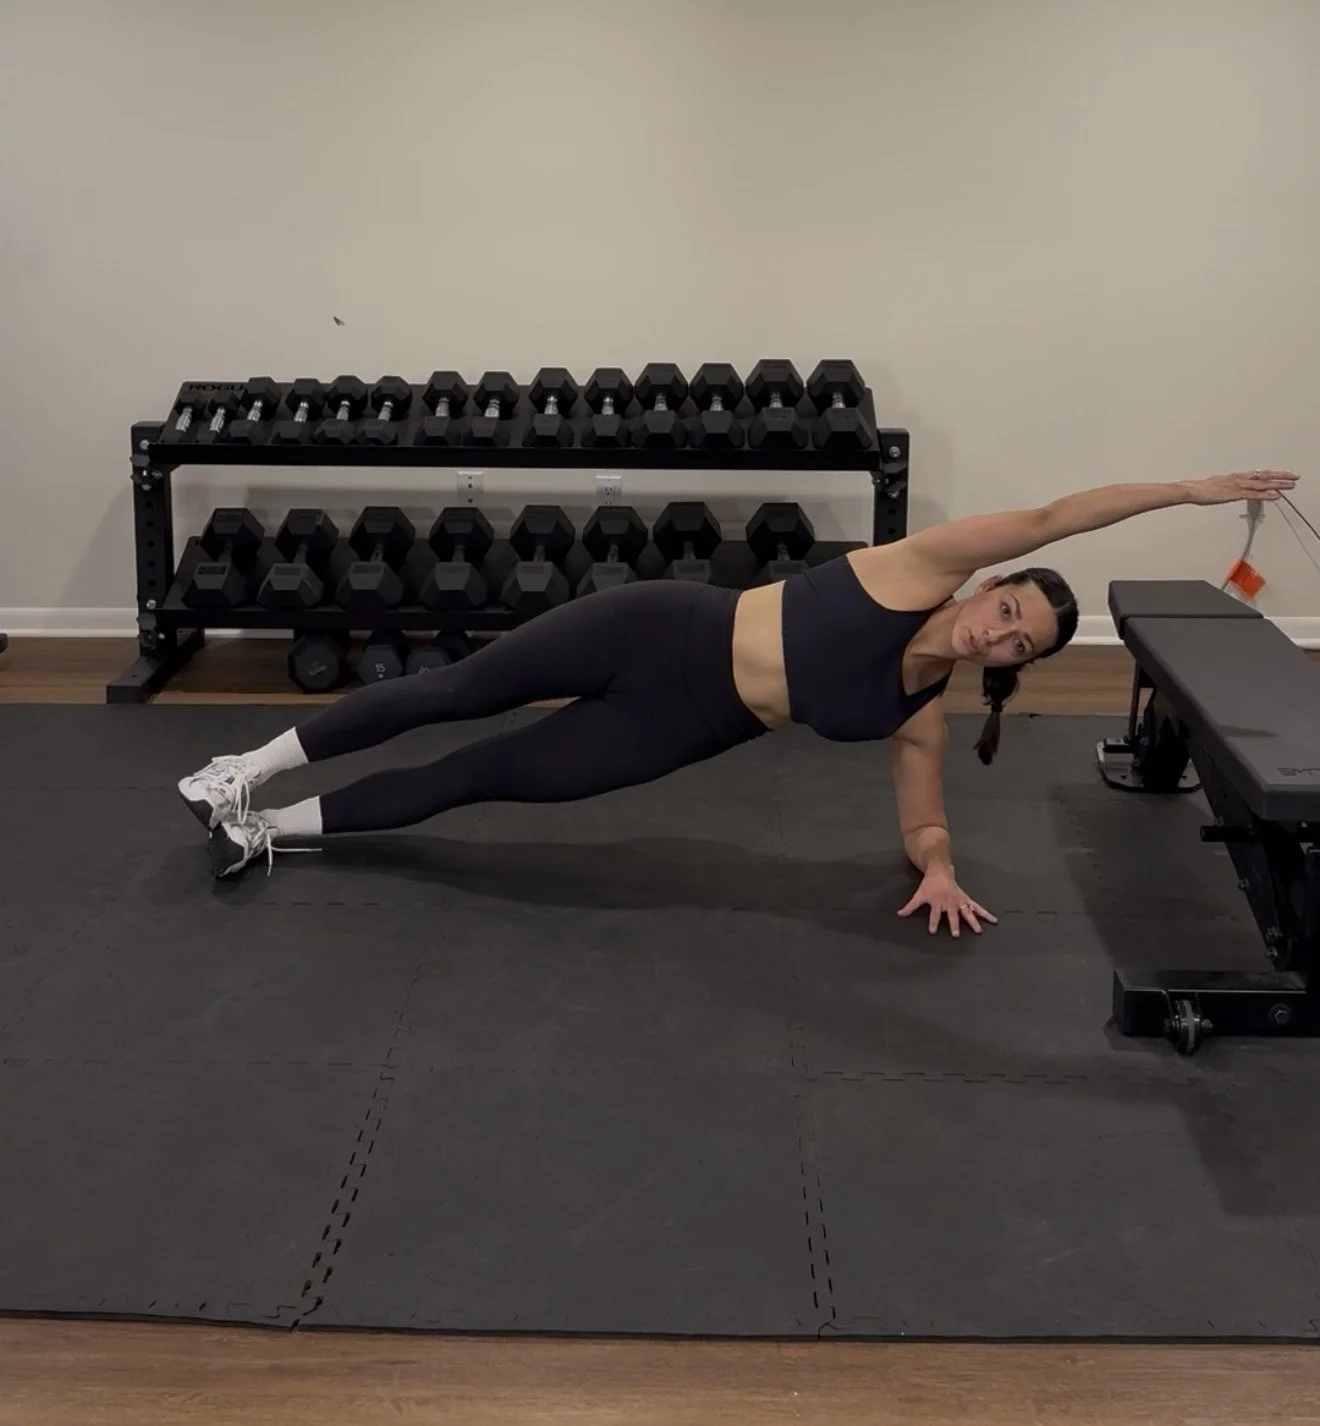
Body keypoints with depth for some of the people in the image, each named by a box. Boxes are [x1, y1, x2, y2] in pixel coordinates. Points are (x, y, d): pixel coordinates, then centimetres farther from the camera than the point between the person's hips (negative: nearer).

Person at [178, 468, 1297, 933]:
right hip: (660, 633, -3)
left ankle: (270, 829, 13)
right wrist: (1184, 488, -21)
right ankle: (251, 771, 14)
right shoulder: (923, 570, -9)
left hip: (690, 729, 4)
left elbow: (925, 824, 9)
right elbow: (1051, 518, -13)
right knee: (460, 693, -1)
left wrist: (940, 873, -13)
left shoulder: (922, 716, 2)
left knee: (481, 780, 2)